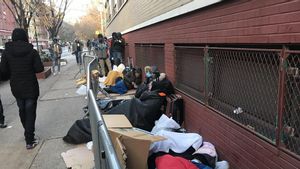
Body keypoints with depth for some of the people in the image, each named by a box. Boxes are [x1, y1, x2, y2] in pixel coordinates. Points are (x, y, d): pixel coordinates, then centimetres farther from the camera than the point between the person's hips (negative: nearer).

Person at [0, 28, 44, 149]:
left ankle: (28, 132, 41)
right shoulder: (32, 51, -12)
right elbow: (39, 68, -14)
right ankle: (30, 141, 4)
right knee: (30, 112, 4)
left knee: (22, 110, 22)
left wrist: (13, 75, 13)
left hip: (16, 88, 3)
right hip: (30, 87, -3)